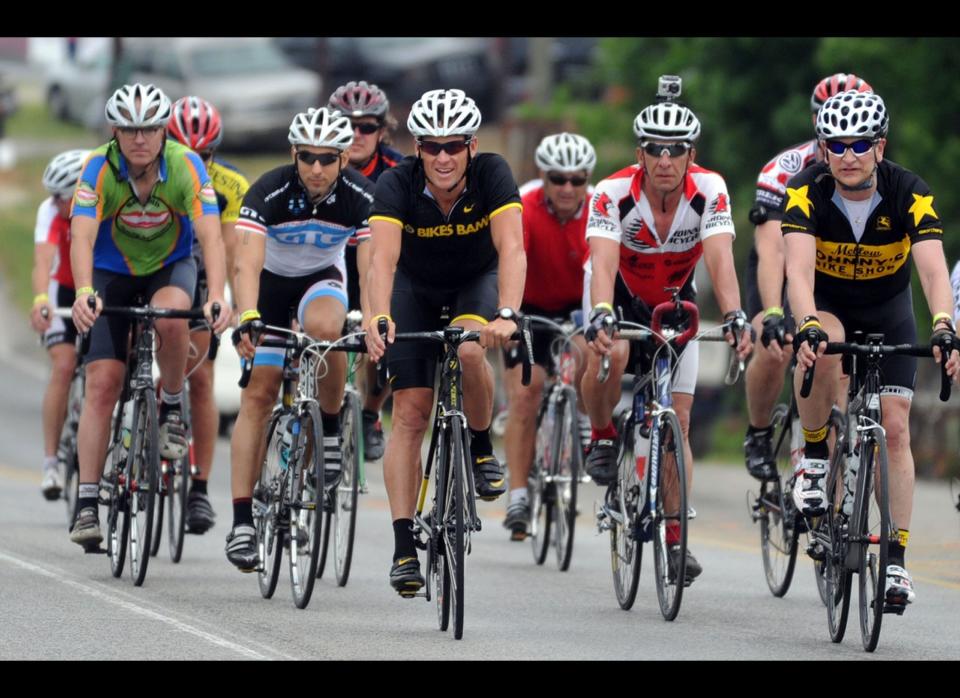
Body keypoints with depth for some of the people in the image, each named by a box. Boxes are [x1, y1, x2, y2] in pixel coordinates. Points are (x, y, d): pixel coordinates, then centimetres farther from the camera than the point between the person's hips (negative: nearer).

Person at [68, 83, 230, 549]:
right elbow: (82, 237, -35)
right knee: (102, 385, -11)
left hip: (171, 266, 0)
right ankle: (87, 503, -9)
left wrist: (217, 297, -48)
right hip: (112, 273, 0)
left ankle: (171, 406, -7)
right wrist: (83, 293, -53)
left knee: (171, 317, -36)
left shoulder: (186, 166, -24)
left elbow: (210, 235, -33)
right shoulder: (99, 169, -24)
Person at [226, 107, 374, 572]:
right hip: (271, 282, 0)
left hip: (323, 279, 0)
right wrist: (248, 319, -56)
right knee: (258, 394, -9)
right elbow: (247, 263, -40)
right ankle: (242, 521, -7)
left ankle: (329, 431, -11)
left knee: (324, 328, -35)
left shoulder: (360, 196, -25)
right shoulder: (269, 192, -30)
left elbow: (371, 267, -31)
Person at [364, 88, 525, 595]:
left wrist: (507, 315, -57)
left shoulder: (492, 175, -29)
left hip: (478, 281, 0)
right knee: (410, 414, -10)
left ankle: (481, 448, -5)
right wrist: (378, 319, -59)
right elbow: (383, 258, -41)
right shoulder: (398, 184, -29)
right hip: (416, 288, 0)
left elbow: (511, 248, -40)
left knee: (469, 350, -33)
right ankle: (403, 546, -9)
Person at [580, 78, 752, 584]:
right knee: (610, 354, -36)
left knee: (678, 421, -3)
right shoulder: (614, 193, -32)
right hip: (619, 292, -2)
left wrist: (734, 316, -55)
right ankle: (602, 441, -7)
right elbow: (603, 263, -43)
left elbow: (720, 259, -38)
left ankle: (675, 540, 6)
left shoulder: (709, 192, -27)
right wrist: (601, 315, -62)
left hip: (673, 298, 2)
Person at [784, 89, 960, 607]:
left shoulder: (909, 194, -26)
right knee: (822, 351, -37)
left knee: (894, 429, -9)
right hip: (824, 303, -1)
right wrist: (808, 327, -57)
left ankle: (896, 561, -5)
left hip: (888, 310, 1)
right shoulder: (807, 192, -27)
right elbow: (798, 269, -39)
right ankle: (814, 462, -14)